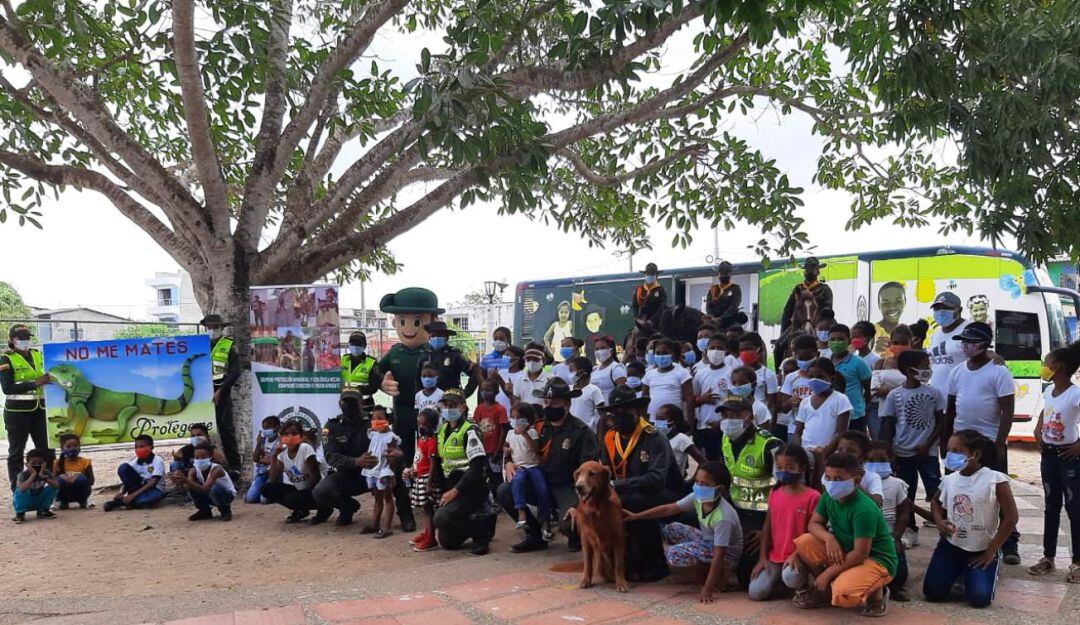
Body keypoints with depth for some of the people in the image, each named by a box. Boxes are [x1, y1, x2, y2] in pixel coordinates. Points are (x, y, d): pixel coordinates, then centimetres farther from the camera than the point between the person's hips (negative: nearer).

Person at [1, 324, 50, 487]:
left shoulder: (37, 355, 10)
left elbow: (45, 375, 24)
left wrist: (49, 379, 1)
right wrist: (34, 384, -24)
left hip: (39, 408, 5)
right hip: (17, 411, -5)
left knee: (45, 448, 8)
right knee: (16, 451, 4)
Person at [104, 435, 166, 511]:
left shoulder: (157, 461, -16)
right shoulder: (134, 462, -2)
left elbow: (153, 482, -24)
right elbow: (126, 479, -5)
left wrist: (133, 495, -30)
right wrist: (121, 492, -28)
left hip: (155, 489, -4)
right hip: (139, 487, 4)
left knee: (154, 496, -44)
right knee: (123, 468, -15)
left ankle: (120, 502, -27)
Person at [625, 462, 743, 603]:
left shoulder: (723, 517, -33)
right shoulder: (698, 498, -13)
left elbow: (719, 555, -32)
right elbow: (668, 509, -6)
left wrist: (708, 589, -32)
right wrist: (636, 516, -9)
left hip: (727, 553, -8)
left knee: (674, 554, -21)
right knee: (670, 530, 3)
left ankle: (724, 574, -7)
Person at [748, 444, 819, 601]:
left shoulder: (812, 497, -10)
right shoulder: (774, 493, 7)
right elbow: (767, 526, 9)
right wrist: (762, 558, 2)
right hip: (774, 557, 5)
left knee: (790, 576, -36)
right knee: (756, 593, -11)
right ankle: (780, 580, 18)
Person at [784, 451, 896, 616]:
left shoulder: (864, 509, -28)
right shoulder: (828, 496, -6)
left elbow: (860, 554, -27)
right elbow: (814, 523, 0)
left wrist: (828, 573, -21)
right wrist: (828, 537, -24)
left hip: (876, 560, -7)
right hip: (845, 552, 7)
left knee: (841, 594, -34)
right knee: (805, 542, -14)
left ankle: (876, 593, 0)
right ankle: (823, 590, 6)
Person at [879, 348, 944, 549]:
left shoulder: (934, 392, -1)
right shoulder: (894, 395, -2)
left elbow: (940, 422, 3)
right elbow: (888, 426, 2)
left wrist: (927, 445, -7)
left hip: (927, 452, -1)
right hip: (903, 453, 1)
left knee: (936, 491, -5)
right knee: (906, 494, 8)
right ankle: (910, 531, 19)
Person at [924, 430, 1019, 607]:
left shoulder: (995, 480, -16)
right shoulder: (949, 480, 0)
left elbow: (1011, 517, -14)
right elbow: (935, 501, 22)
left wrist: (991, 551, -13)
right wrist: (939, 521, -1)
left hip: (981, 550, -4)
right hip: (951, 545, 4)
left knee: (979, 597, -19)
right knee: (932, 593, -7)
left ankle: (979, 572, 17)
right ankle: (957, 573, 26)